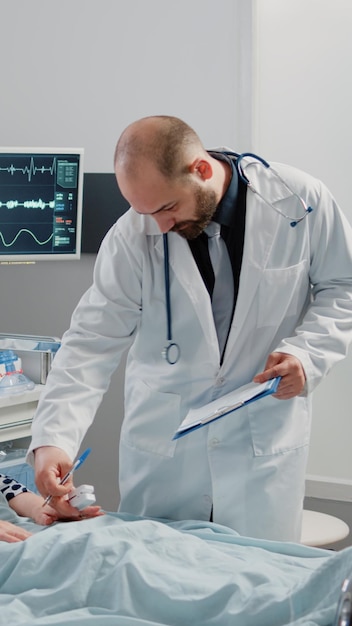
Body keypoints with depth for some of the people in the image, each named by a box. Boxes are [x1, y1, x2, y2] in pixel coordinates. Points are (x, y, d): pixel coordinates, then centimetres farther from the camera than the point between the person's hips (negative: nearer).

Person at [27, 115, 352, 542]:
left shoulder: (302, 202, -10)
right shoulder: (133, 236, -10)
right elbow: (92, 341, -9)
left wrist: (308, 352, -13)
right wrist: (53, 437, -20)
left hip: (265, 430, 0)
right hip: (160, 438, 1)